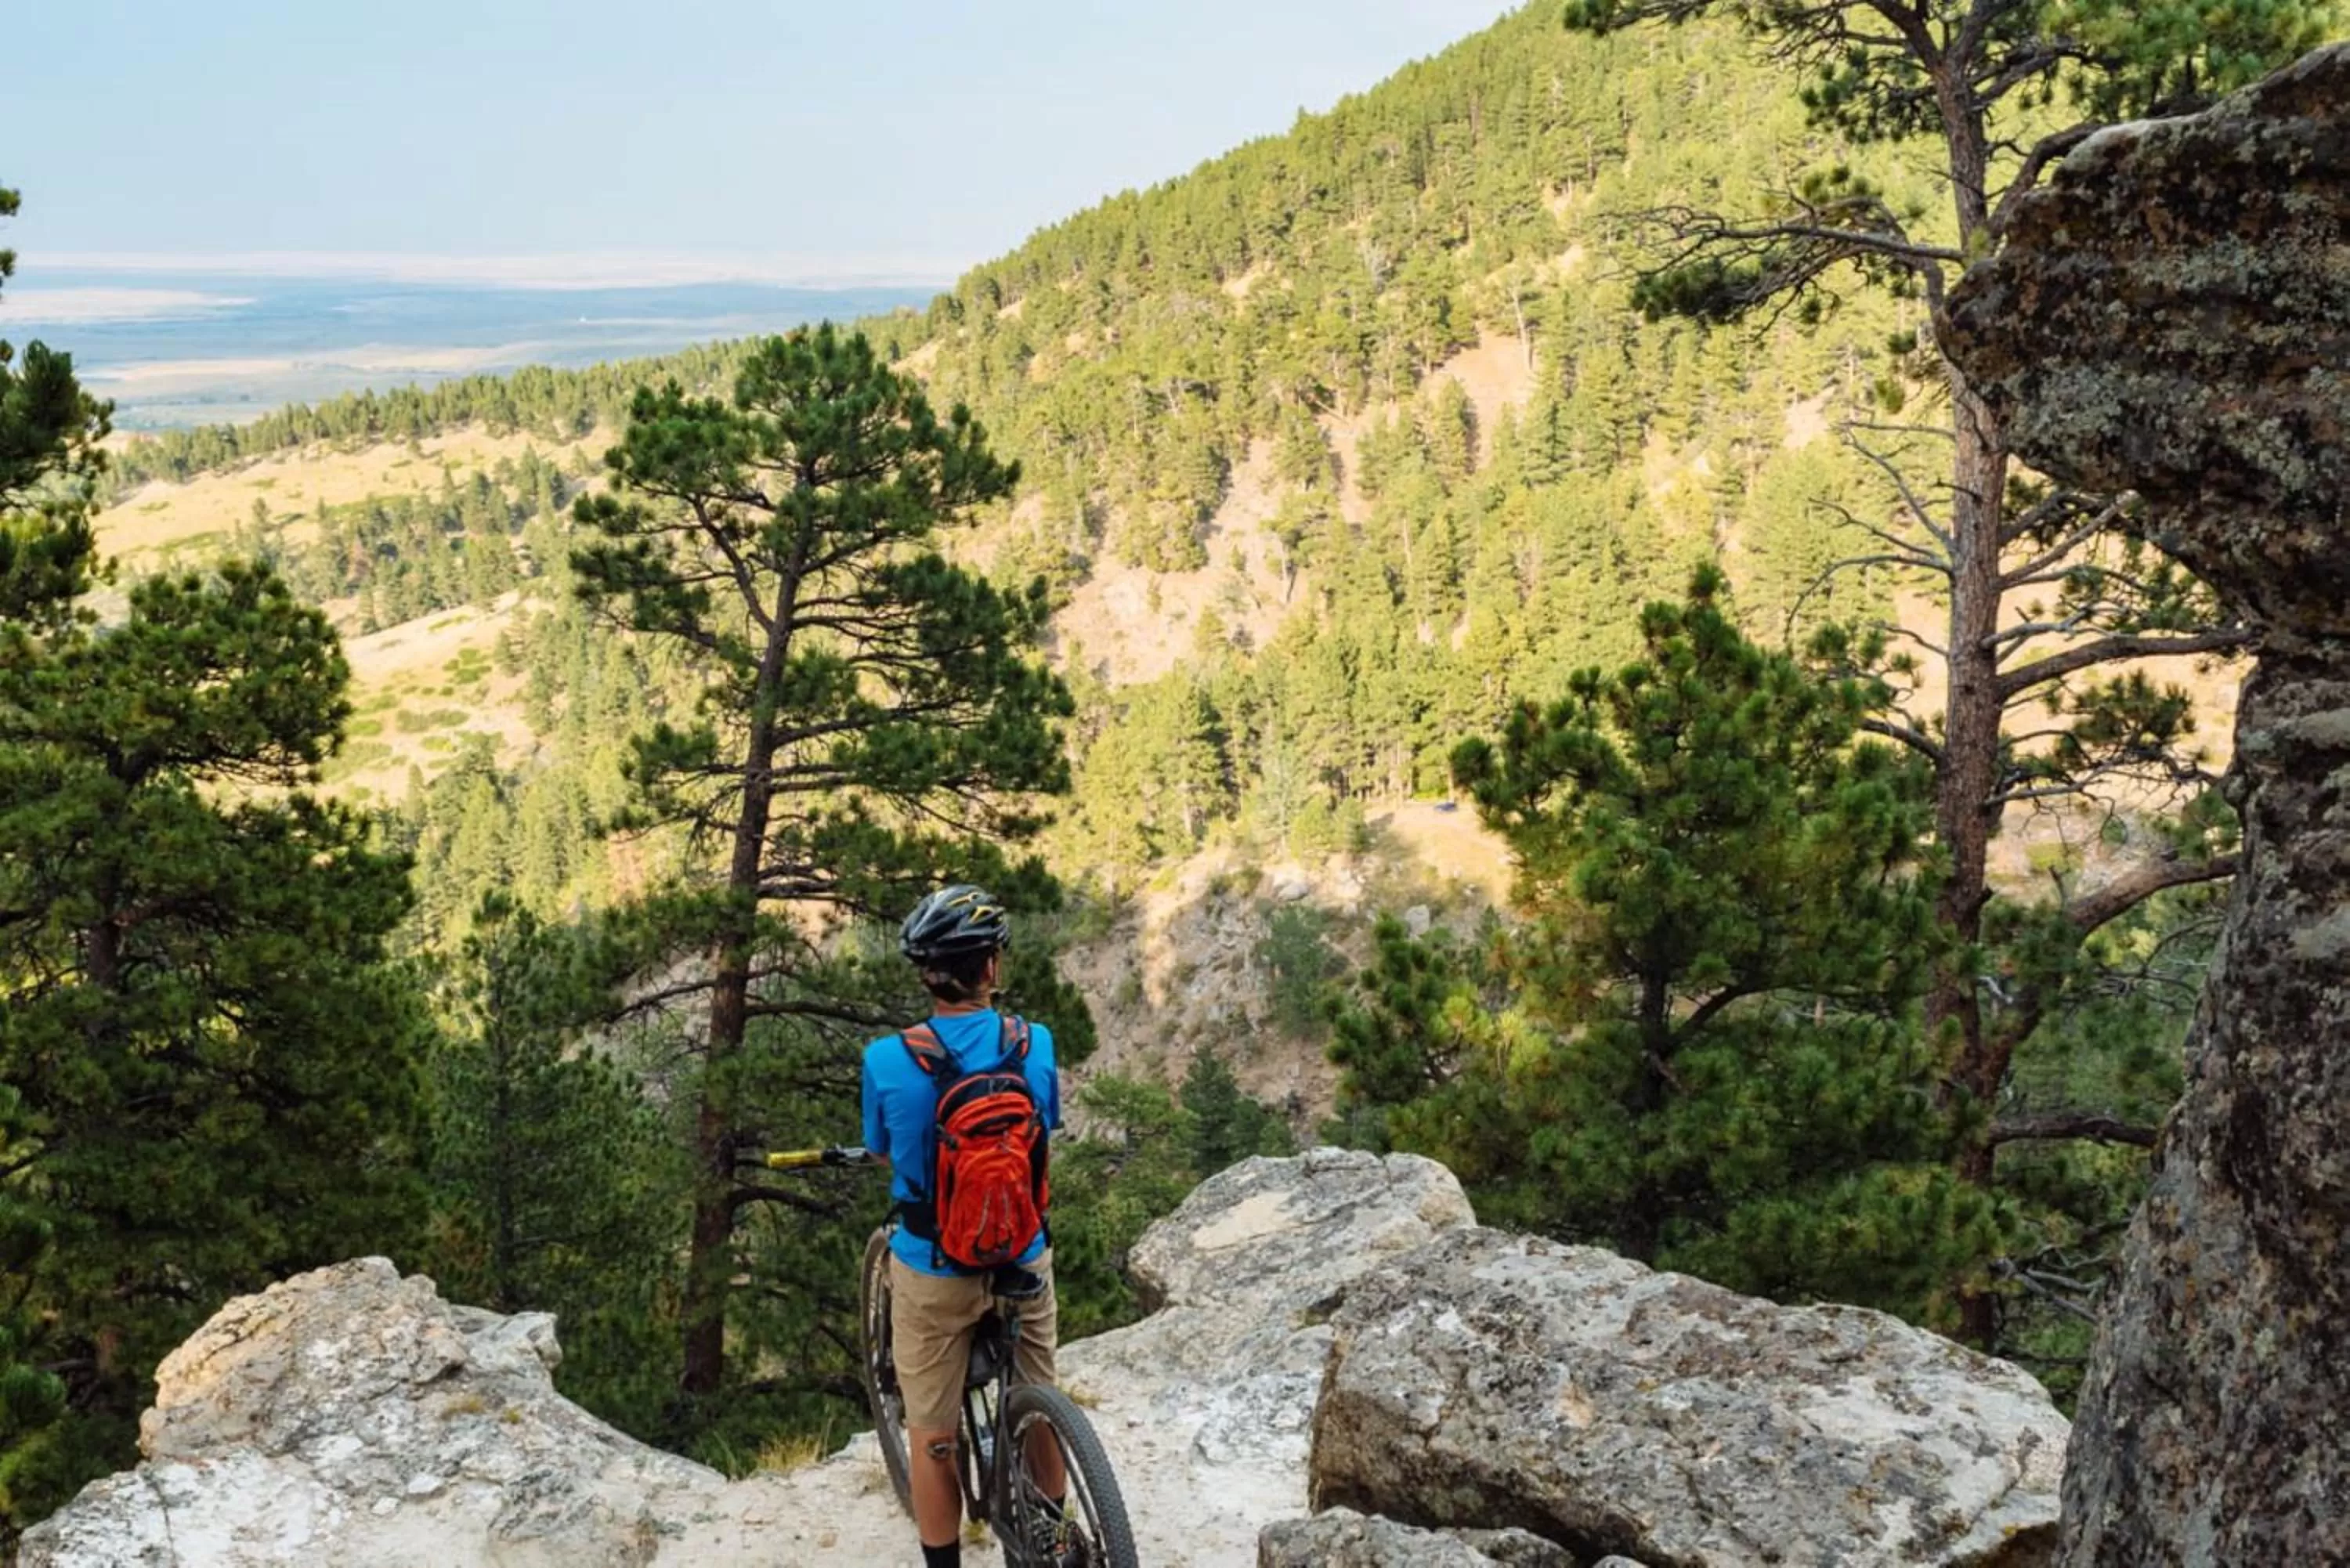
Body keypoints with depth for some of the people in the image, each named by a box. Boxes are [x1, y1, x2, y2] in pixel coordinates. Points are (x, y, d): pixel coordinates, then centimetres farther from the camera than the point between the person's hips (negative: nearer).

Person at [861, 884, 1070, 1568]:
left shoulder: (887, 1060, -20)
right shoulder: (1036, 1044, -14)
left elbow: (884, 1155, -2)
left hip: (934, 1269, -2)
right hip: (1023, 1259, 3)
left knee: (931, 1432, 13)